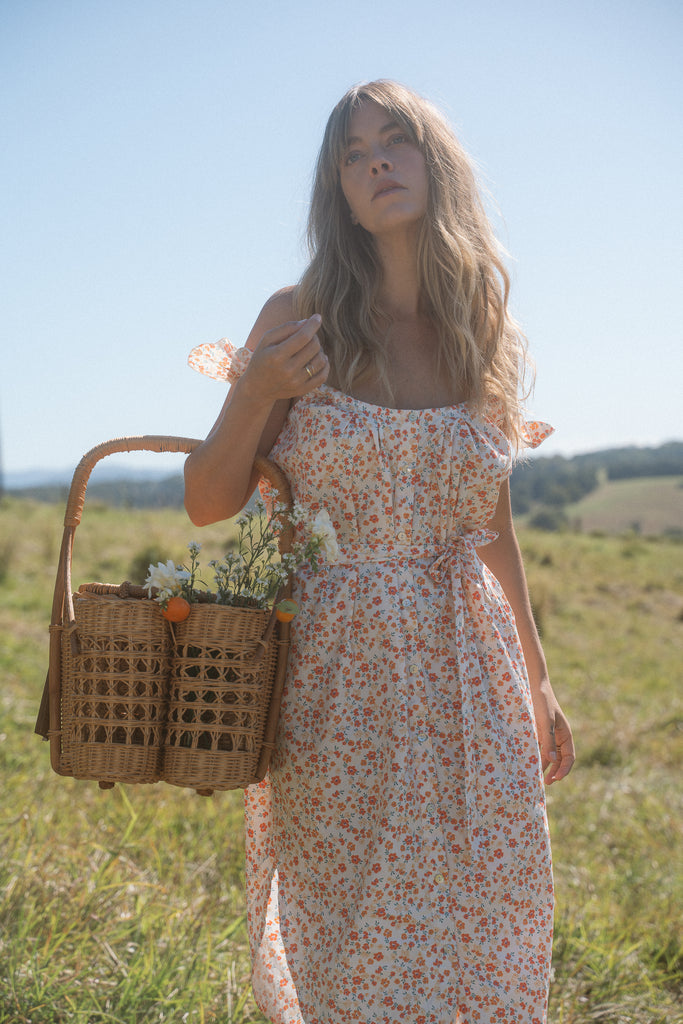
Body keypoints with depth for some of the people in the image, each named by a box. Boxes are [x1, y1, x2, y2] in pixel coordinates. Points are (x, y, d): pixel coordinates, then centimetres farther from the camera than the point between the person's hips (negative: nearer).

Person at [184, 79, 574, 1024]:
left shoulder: (484, 336, 7)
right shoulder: (302, 319, -2)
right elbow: (207, 504, -1)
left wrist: (536, 682, 17)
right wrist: (259, 392, -19)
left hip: (470, 679, 3)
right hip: (340, 680, -2)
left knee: (478, 933, 6)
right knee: (346, 945, 3)